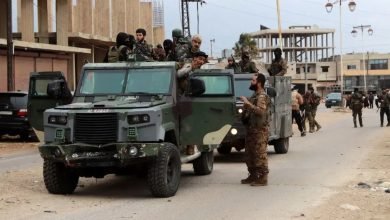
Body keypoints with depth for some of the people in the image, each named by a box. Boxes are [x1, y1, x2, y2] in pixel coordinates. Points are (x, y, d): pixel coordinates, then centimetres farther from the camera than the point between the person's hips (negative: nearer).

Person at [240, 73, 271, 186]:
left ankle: (263, 178, -5)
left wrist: (248, 103, -29)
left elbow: (261, 111, -30)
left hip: (260, 129, -10)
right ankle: (253, 175, 23)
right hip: (252, 128, 10)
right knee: (250, 153, 14)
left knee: (260, 154, -8)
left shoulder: (262, 96, -14)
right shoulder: (255, 95, 18)